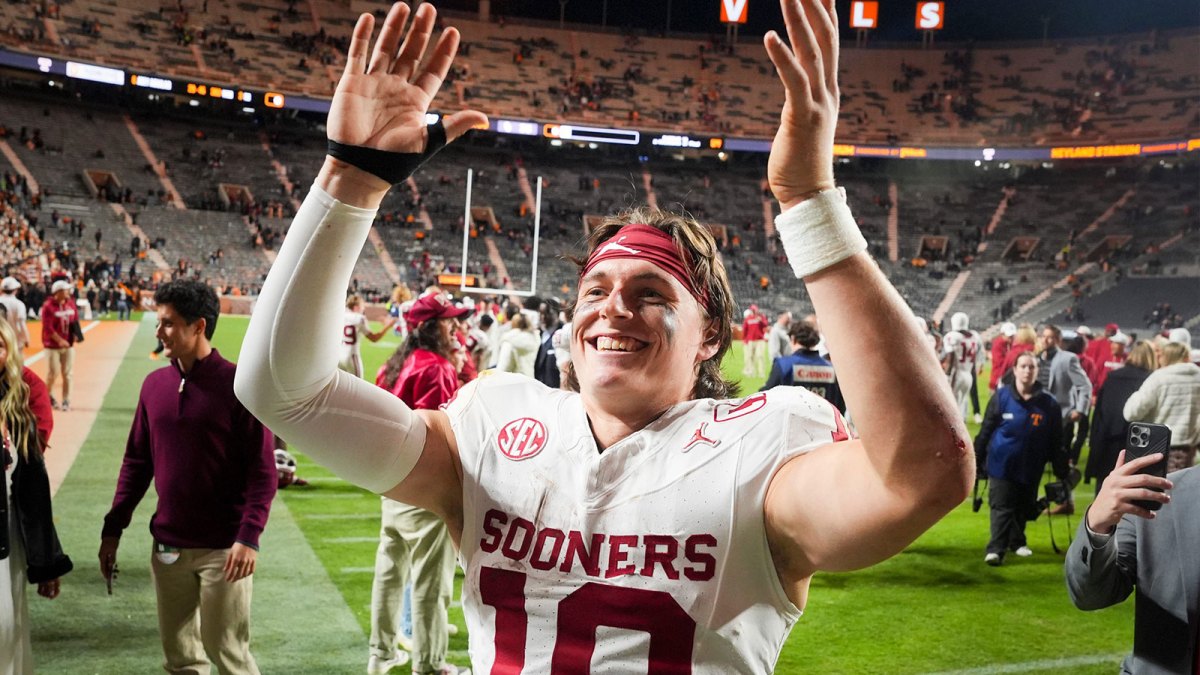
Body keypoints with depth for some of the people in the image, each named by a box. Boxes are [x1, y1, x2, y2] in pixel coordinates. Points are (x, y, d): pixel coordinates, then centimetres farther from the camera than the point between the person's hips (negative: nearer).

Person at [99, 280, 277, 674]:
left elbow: (263, 471, -13)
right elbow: (136, 461, 12)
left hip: (224, 550, -5)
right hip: (168, 547, 6)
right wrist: (113, 528, 9)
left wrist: (249, 537, -21)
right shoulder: (155, 384, 6)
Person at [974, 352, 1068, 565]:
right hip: (1001, 465, -2)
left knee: (1023, 509, 15)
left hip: (1030, 468, 2)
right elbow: (986, 430, -1)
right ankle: (996, 549, -3)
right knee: (1002, 508, -4)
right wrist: (977, 461, 0)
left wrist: (1061, 471, 3)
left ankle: (1017, 542, 34)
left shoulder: (1048, 403, -3)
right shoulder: (1001, 397, -7)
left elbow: (1056, 441, 2)